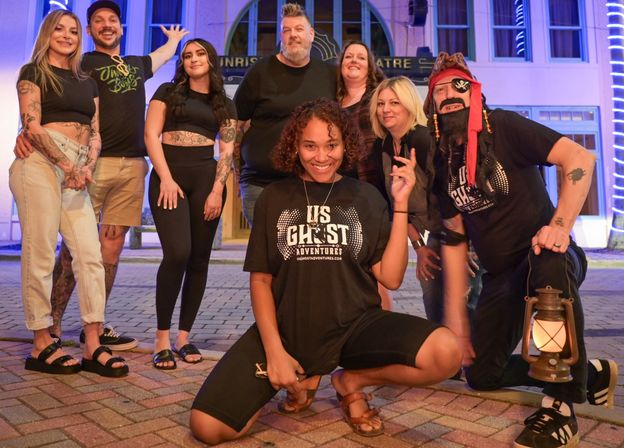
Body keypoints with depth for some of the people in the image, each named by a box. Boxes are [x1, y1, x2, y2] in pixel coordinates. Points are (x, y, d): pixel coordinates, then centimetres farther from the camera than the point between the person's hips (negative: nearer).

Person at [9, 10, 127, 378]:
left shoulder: (88, 82, 23)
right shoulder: (34, 72, 8)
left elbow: (95, 132, 15)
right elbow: (32, 126, -4)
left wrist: (88, 167, -3)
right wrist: (68, 166, -13)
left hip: (77, 171, 5)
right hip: (40, 165, -5)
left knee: (91, 255, -5)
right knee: (40, 255, -4)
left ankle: (93, 347, -2)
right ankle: (42, 345, 6)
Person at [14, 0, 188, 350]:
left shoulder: (137, 64, 25)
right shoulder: (84, 64, 8)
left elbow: (164, 55, 48)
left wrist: (174, 38, 66)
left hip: (132, 166, 5)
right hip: (94, 162, -5)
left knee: (112, 247, 3)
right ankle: (52, 326, 4)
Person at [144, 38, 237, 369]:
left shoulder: (224, 104, 17)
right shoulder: (168, 92, 13)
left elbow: (227, 149, 8)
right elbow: (151, 135, 3)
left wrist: (217, 189, -6)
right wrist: (166, 179, -10)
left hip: (206, 177, 2)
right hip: (169, 175, -2)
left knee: (199, 260, 0)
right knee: (177, 253, -18)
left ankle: (184, 337, 12)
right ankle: (162, 338, -4)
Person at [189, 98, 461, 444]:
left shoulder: (366, 197, 3)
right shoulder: (274, 198, 3)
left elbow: (391, 278, -4)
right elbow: (260, 279, 2)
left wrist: (400, 204, -11)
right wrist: (274, 350, -10)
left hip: (354, 326, 0)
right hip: (286, 330, 0)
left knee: (445, 353, -26)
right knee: (207, 426, -15)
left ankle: (351, 381, 2)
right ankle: (297, 379, 11)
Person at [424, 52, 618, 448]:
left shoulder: (503, 127, -11)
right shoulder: (442, 159, 4)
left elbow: (581, 158, -21)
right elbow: (454, 240, 4)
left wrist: (561, 226, -34)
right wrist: (455, 317, 0)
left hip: (545, 257, -6)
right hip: (501, 275, 6)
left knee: (550, 263, -43)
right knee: (481, 374, 6)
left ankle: (561, 406, -26)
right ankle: (589, 372, 26)